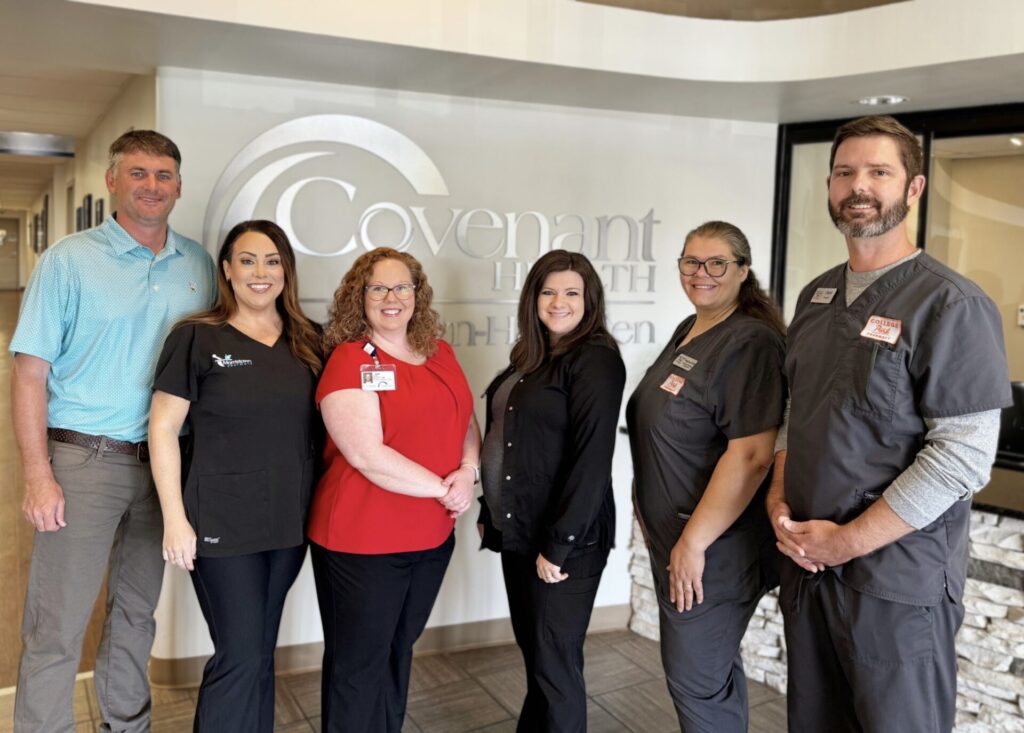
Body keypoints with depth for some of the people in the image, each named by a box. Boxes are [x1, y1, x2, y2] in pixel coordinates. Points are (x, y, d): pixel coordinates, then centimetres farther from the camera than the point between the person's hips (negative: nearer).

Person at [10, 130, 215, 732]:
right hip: (84, 459, -4)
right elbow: (31, 370, -6)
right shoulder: (70, 259, -4)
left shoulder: (199, 265, 7)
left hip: (165, 462, 4)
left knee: (138, 611, 18)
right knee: (57, 626, 1)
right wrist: (37, 474, -14)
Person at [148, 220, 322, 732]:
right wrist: (175, 518, -13)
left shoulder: (308, 343, 7)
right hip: (222, 522, -4)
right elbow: (163, 428, -7)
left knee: (261, 654, 16)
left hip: (290, 521, 5)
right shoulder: (197, 338, -5)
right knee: (240, 656, -1)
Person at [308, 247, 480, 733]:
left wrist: (467, 472, -8)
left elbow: (466, 420, 13)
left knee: (399, 652, 21)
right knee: (359, 661, 8)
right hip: (362, 539, -6)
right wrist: (441, 488, -16)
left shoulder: (441, 353, 8)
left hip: (433, 535, 7)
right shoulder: (349, 360, -13)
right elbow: (368, 456, -21)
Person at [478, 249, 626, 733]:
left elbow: (592, 459, -19)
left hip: (566, 539, -7)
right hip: (518, 530, 8)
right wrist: (489, 511, 13)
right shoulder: (530, 357, 10)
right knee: (533, 651, 19)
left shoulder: (596, 360, -14)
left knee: (555, 661, 5)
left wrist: (558, 544, -20)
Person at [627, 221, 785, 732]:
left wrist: (694, 541, -22)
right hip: (670, 533, 9)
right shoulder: (687, 331, 9)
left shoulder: (751, 343, -19)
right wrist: (648, 506, 16)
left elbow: (750, 456, -26)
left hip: (714, 543, -9)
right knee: (714, 666, 22)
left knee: (696, 678, 4)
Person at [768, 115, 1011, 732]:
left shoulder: (953, 305, -12)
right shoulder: (816, 296, 9)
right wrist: (779, 501, -1)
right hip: (806, 562, 6)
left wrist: (847, 541, -16)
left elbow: (962, 456, -18)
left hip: (898, 580, -6)